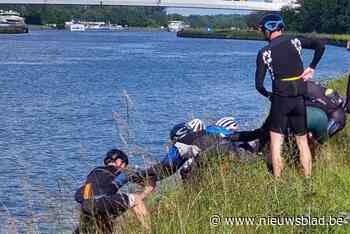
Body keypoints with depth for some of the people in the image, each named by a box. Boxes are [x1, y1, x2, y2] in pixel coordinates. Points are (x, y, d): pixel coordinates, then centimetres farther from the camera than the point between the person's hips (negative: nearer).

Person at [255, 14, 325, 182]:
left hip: (280, 99, -3)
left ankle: (277, 181, 3)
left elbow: (259, 85, -6)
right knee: (302, 141, 12)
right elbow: (320, 46, -1)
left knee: (276, 140, 5)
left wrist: (268, 95, 14)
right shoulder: (295, 41, 2)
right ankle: (308, 182, 15)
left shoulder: (264, 53, -5)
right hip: (300, 100, 3)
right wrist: (311, 68, 8)